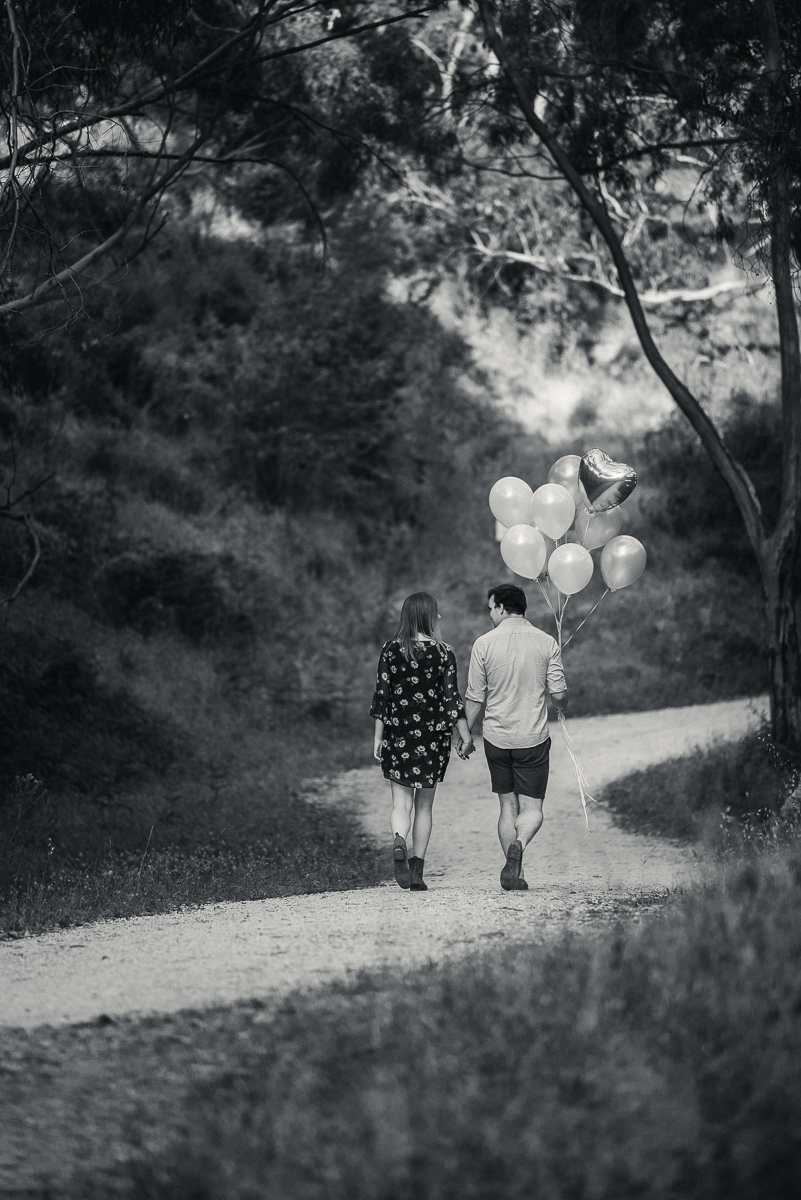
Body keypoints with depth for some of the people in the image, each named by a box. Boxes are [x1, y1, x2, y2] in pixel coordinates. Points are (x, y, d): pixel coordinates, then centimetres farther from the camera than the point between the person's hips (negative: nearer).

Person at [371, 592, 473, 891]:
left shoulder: (390, 650, -1)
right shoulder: (443, 653, -4)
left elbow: (381, 695, 0)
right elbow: (451, 698, -6)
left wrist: (378, 737, 6)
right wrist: (465, 737, -1)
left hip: (398, 733, 0)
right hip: (433, 736, 0)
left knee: (401, 802, 5)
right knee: (424, 805, 9)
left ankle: (398, 843, -26)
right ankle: (417, 872, 8)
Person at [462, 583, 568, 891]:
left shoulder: (484, 644, -5)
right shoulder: (546, 643, -4)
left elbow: (474, 698, -2)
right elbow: (559, 695, -3)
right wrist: (562, 707, 21)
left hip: (497, 737, 1)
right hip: (533, 738, -1)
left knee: (508, 806, 13)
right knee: (532, 808, 6)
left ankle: (514, 876, 10)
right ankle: (518, 845, -24)